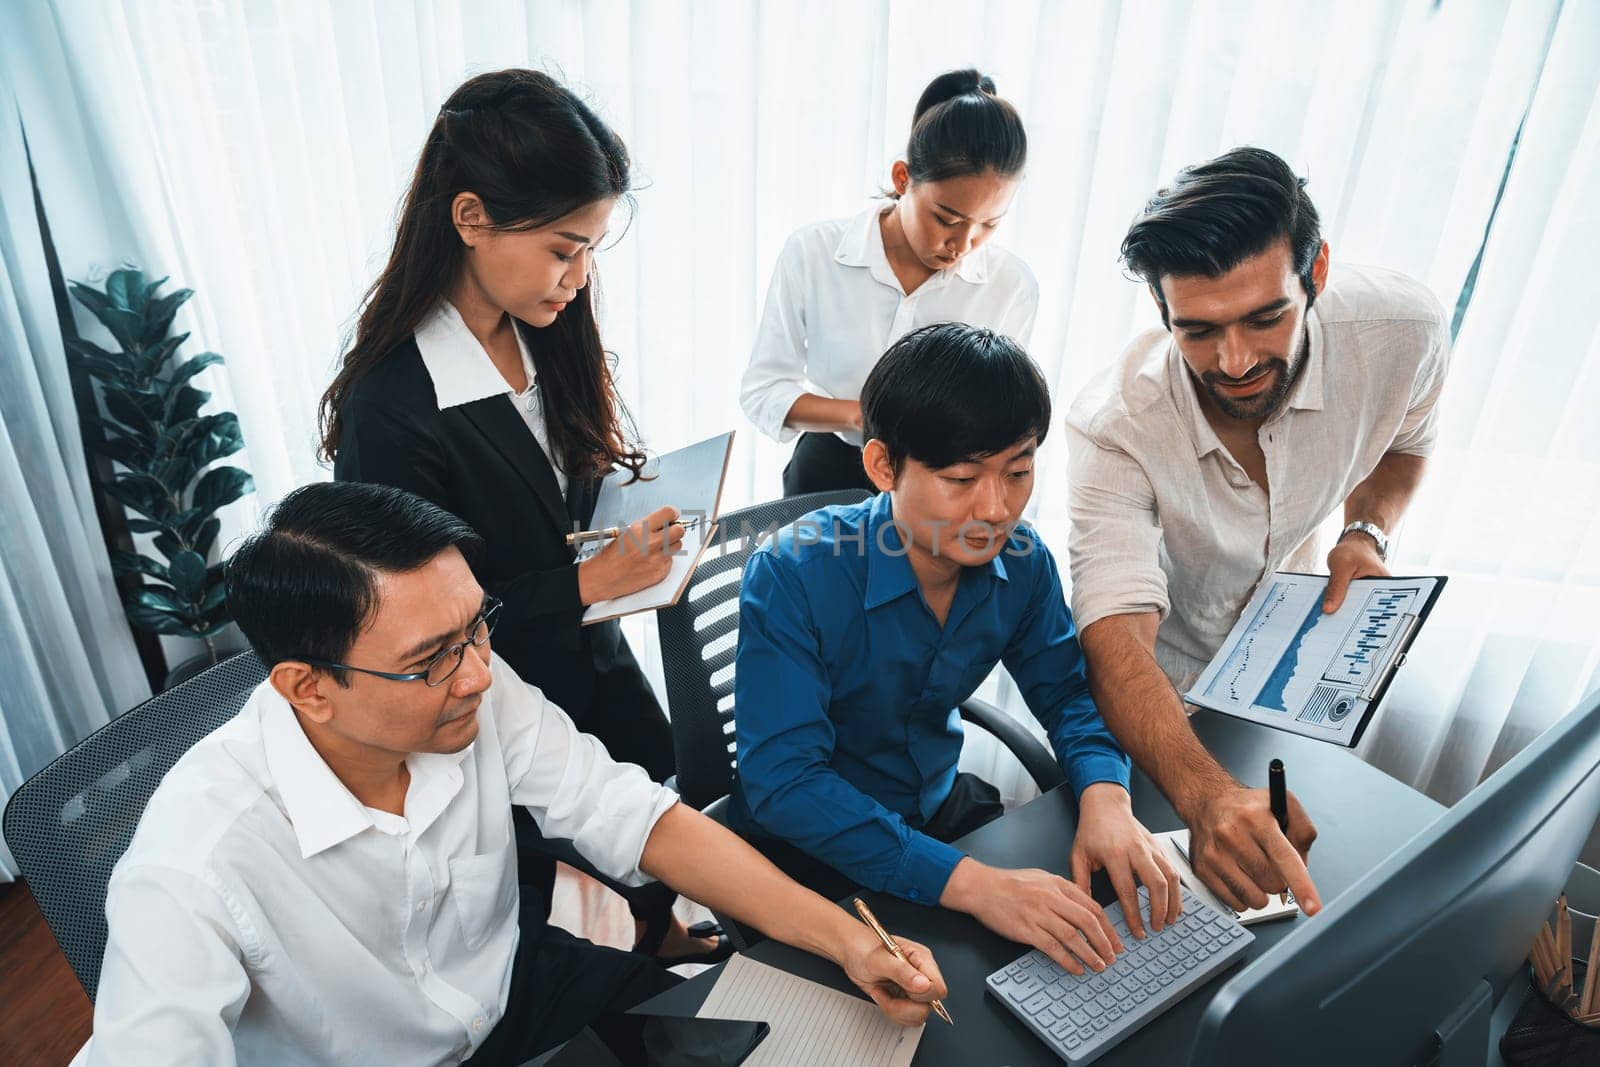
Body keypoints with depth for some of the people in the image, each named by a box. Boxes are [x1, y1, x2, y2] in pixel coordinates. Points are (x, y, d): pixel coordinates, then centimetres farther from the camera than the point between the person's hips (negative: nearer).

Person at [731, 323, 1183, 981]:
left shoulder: (1020, 561, -11)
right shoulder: (793, 575, -29)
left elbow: (1067, 692, 0)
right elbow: (783, 778, -33)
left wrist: (1104, 795, -22)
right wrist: (968, 882, -41)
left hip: (941, 807, 6)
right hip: (807, 850, -5)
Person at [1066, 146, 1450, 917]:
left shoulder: (1405, 328, -24)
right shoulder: (1115, 428, -36)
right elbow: (1117, 639, -44)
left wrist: (1367, 534, -18)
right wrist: (1205, 793, -61)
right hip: (1156, 696, -3)